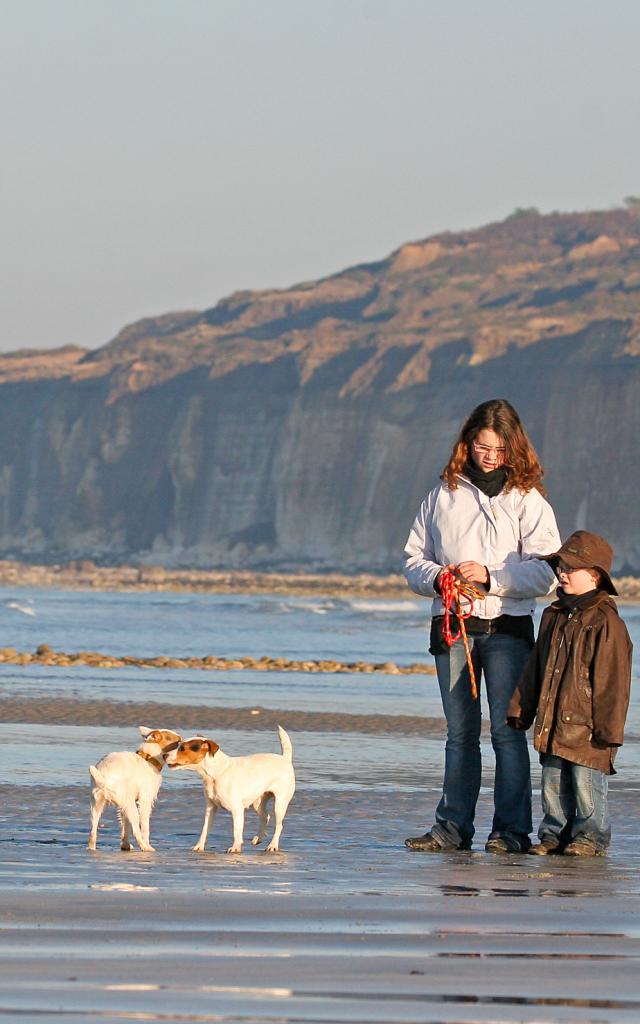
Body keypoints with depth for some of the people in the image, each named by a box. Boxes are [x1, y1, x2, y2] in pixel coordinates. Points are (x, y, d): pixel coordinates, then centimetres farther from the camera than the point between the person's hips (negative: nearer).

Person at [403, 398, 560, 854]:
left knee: (507, 730, -6)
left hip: (507, 627, -3)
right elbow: (415, 557, 14)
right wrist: (436, 577, -7)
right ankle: (453, 827, 11)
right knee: (460, 734, 8)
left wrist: (490, 576, -17)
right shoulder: (444, 495, 11)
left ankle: (513, 830, -3)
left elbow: (545, 572, -6)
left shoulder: (527, 500, 0)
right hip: (452, 628, 3)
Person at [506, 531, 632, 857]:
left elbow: (613, 679, -11)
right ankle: (555, 834, 18)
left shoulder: (606, 622, -10)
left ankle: (590, 837, 7)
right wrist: (520, 708, 16)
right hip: (553, 723, 7)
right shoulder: (554, 616, 13)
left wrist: (608, 728, -13)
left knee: (586, 784, -3)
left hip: (586, 725, -7)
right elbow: (534, 668, 20)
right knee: (553, 785, 10)